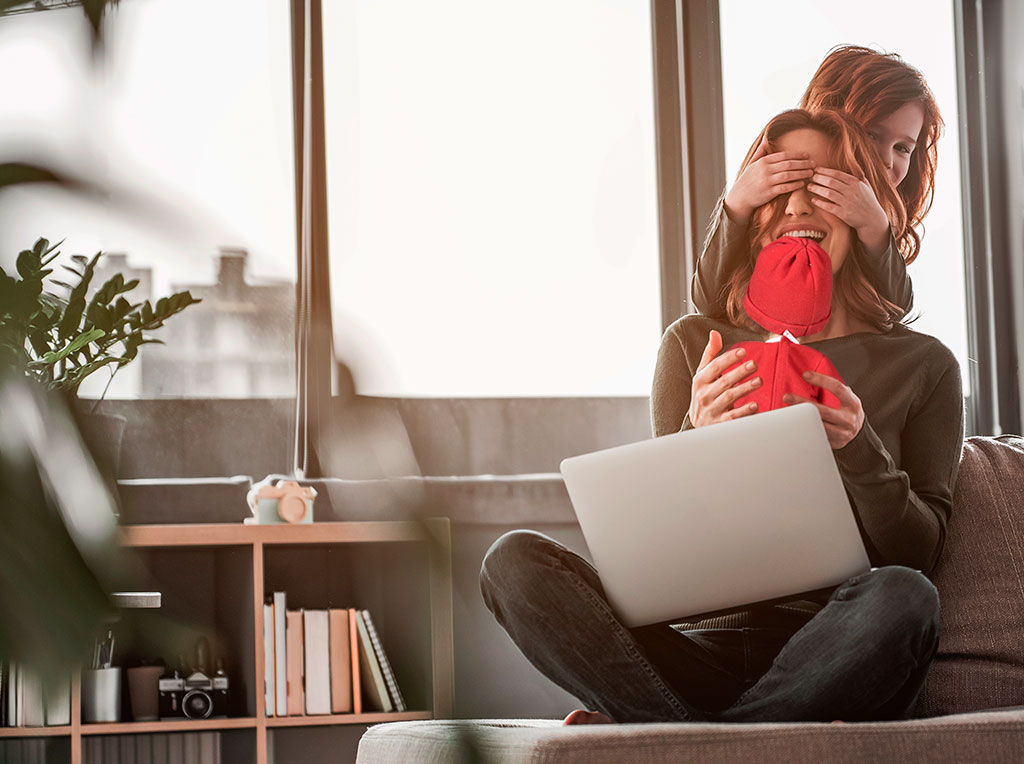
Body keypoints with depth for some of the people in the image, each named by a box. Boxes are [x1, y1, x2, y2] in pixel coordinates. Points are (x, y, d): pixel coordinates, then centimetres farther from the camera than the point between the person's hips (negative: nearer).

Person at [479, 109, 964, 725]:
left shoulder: (923, 365, 10)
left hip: (834, 664, -1)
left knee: (901, 598, -37)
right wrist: (698, 436, -10)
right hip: (705, 644, 1)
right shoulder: (695, 344, 13)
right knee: (516, 560, -20)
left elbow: (920, 553, 5)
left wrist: (860, 450, -13)